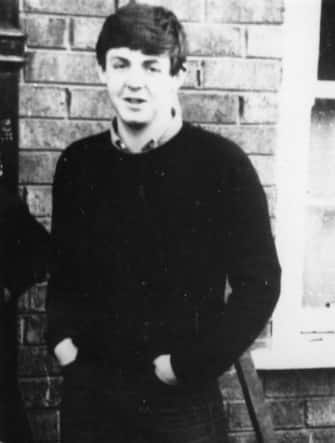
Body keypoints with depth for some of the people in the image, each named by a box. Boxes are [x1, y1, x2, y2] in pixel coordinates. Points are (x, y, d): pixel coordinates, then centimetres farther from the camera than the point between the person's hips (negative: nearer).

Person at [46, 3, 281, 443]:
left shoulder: (221, 163, -11)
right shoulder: (77, 162, 1)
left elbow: (259, 284, -9)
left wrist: (189, 365, -11)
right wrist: (62, 337, 0)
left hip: (181, 397, -3)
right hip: (88, 389, 4)